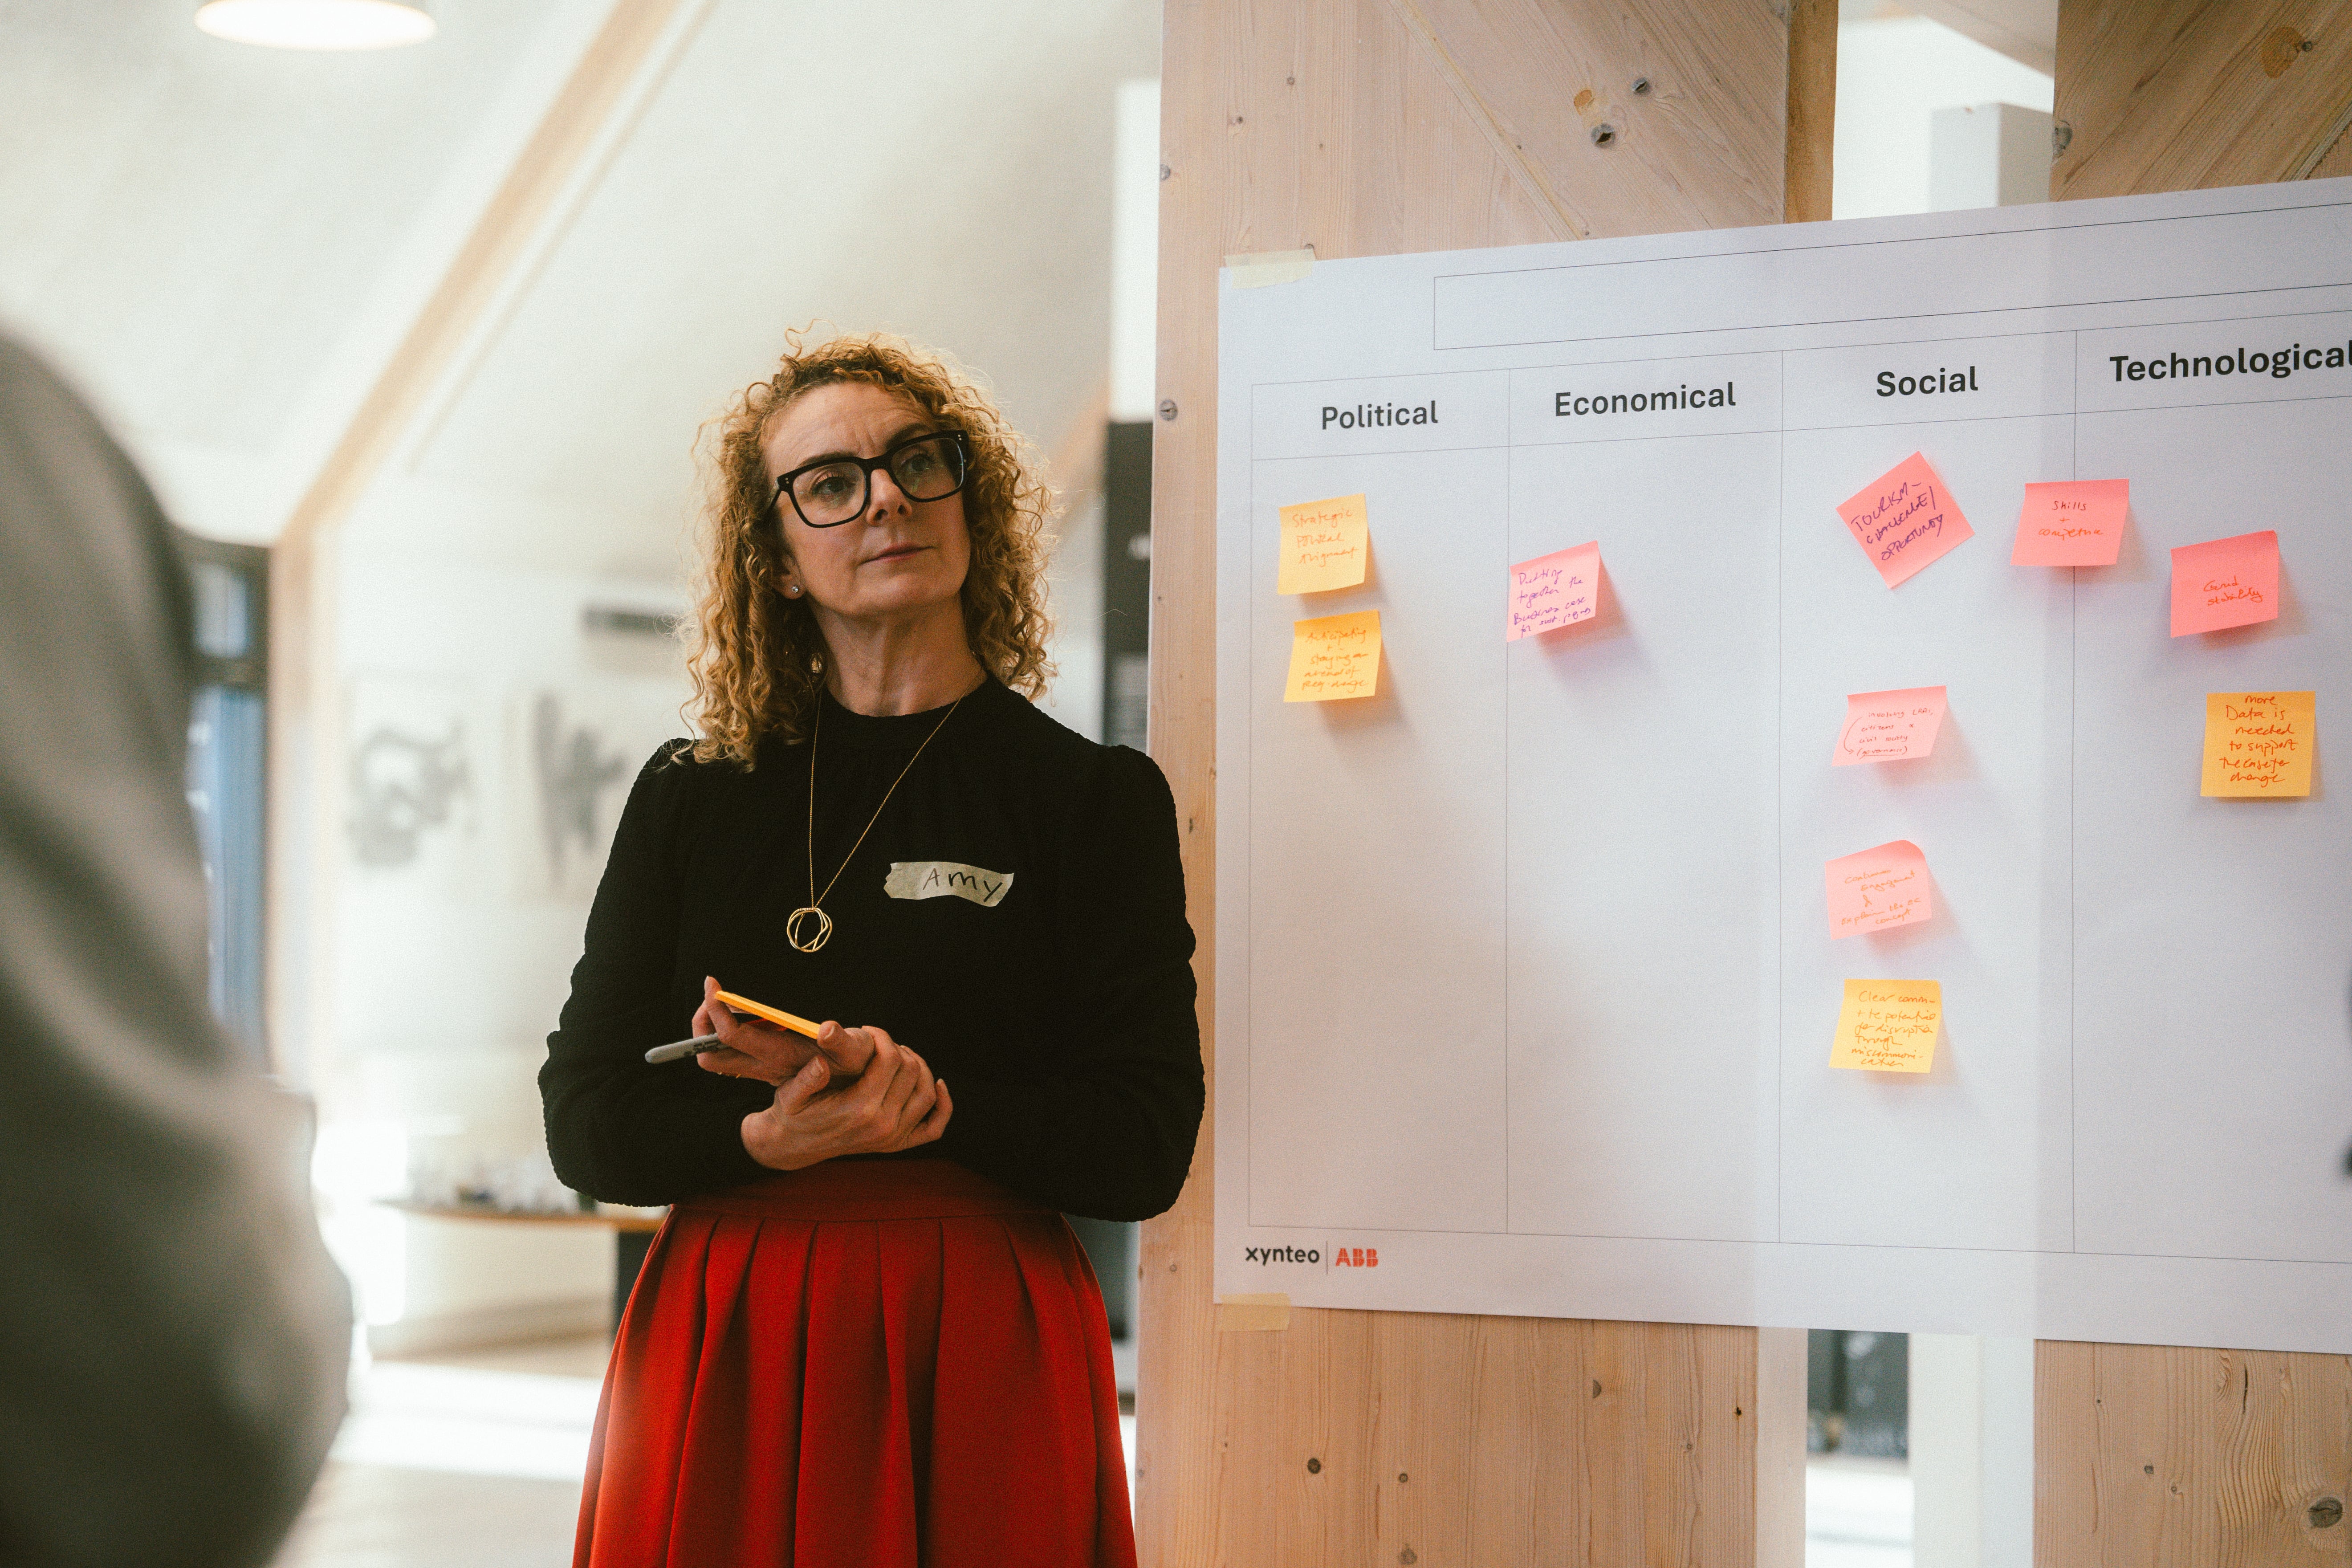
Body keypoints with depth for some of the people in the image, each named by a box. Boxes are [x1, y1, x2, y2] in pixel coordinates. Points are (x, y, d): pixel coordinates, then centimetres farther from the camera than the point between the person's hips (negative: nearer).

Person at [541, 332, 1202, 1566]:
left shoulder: (1098, 801, 2)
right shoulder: (691, 796, 10)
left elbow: (1145, 1149, -5)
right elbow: (587, 1118, 4)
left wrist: (906, 1095, -17)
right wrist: (772, 1139, -15)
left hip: (977, 1361, -2)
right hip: (723, 1358, 2)